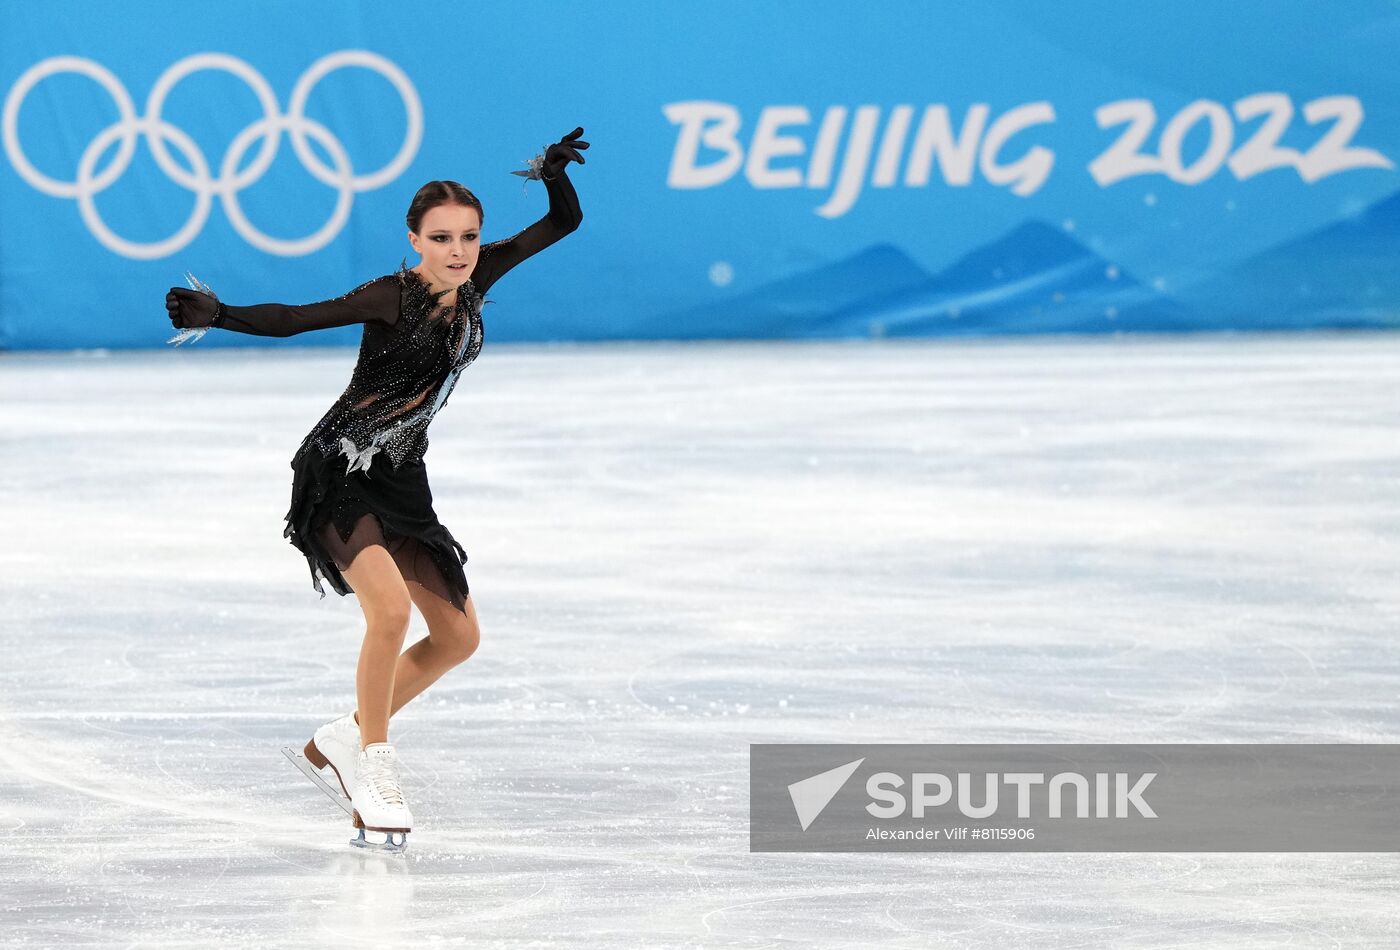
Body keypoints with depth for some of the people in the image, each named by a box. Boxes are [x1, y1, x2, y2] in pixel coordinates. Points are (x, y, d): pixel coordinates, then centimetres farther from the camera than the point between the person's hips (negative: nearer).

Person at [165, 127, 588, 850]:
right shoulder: (392, 298, -19)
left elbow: (564, 223, 5)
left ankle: (346, 738, 21)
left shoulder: (473, 280, 0)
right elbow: (292, 320, -27)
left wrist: (554, 174, -15)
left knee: (458, 635, 6)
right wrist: (219, 317, -43)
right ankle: (373, 765, -10)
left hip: (401, 478, 7)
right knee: (390, 607, -27)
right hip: (338, 472, -7)